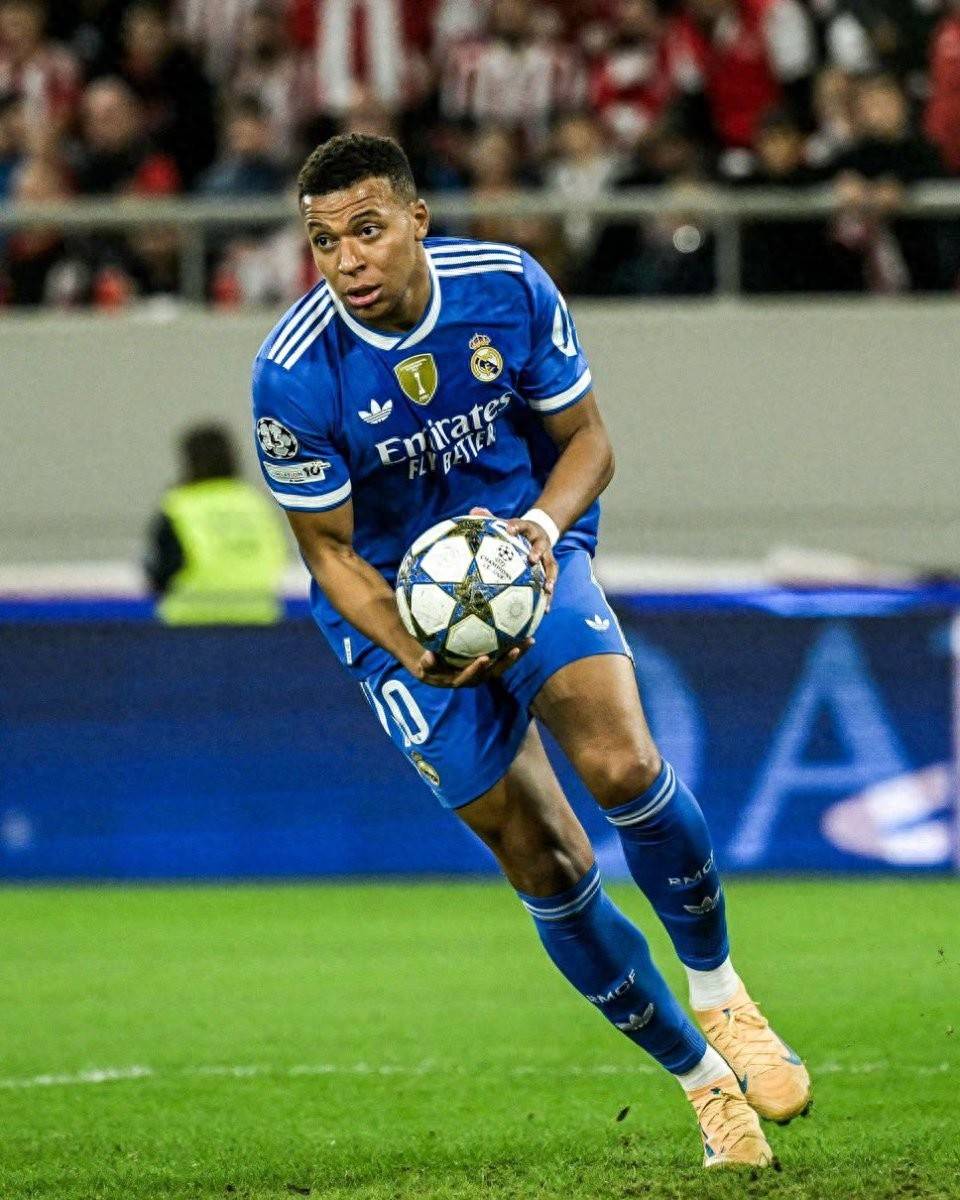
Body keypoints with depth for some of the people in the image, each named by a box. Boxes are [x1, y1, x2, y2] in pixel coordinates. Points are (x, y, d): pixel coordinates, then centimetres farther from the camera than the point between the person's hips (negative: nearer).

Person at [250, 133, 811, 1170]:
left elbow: (587, 441, -2)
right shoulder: (293, 374, -21)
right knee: (548, 868, -4)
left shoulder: (508, 288, -15)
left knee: (622, 763, -25)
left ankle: (717, 992, 0)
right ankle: (699, 1077, 12)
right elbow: (330, 550, -10)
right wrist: (416, 653, -27)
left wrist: (544, 525, -24)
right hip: (401, 606, -1)